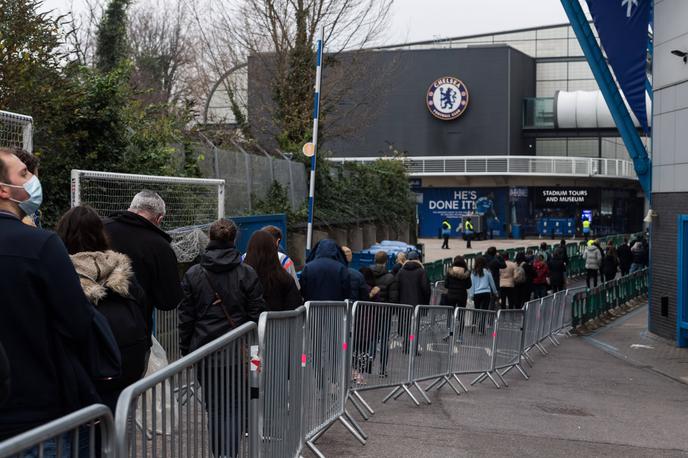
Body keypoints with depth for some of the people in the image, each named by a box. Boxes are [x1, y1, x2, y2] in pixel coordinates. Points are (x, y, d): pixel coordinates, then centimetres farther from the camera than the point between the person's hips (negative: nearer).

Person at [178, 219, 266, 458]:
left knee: (213, 409, 14)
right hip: (238, 353, -1)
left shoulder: (192, 275, 2)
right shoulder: (247, 273, -2)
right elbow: (257, 314, -2)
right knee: (235, 409, 1)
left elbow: (185, 317, 3)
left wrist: (186, 350, 11)